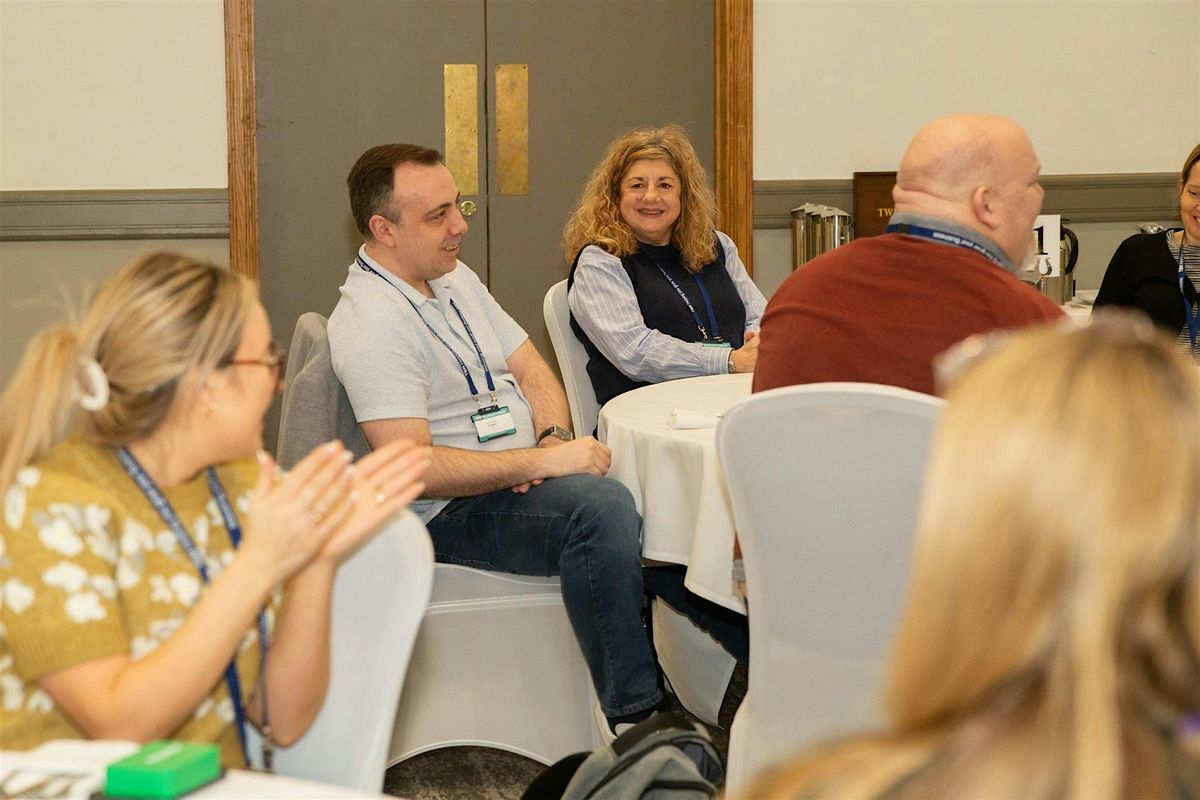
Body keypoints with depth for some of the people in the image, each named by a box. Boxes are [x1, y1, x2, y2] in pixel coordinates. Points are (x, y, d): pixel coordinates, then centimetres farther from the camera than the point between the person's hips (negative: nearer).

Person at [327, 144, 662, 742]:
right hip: (452, 511, -9)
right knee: (601, 507, -34)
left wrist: (555, 439, -8)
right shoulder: (370, 323, -16)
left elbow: (532, 371, 15)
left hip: (523, 476, 9)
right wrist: (542, 463, -23)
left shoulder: (456, 278, 14)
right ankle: (632, 715, -29)